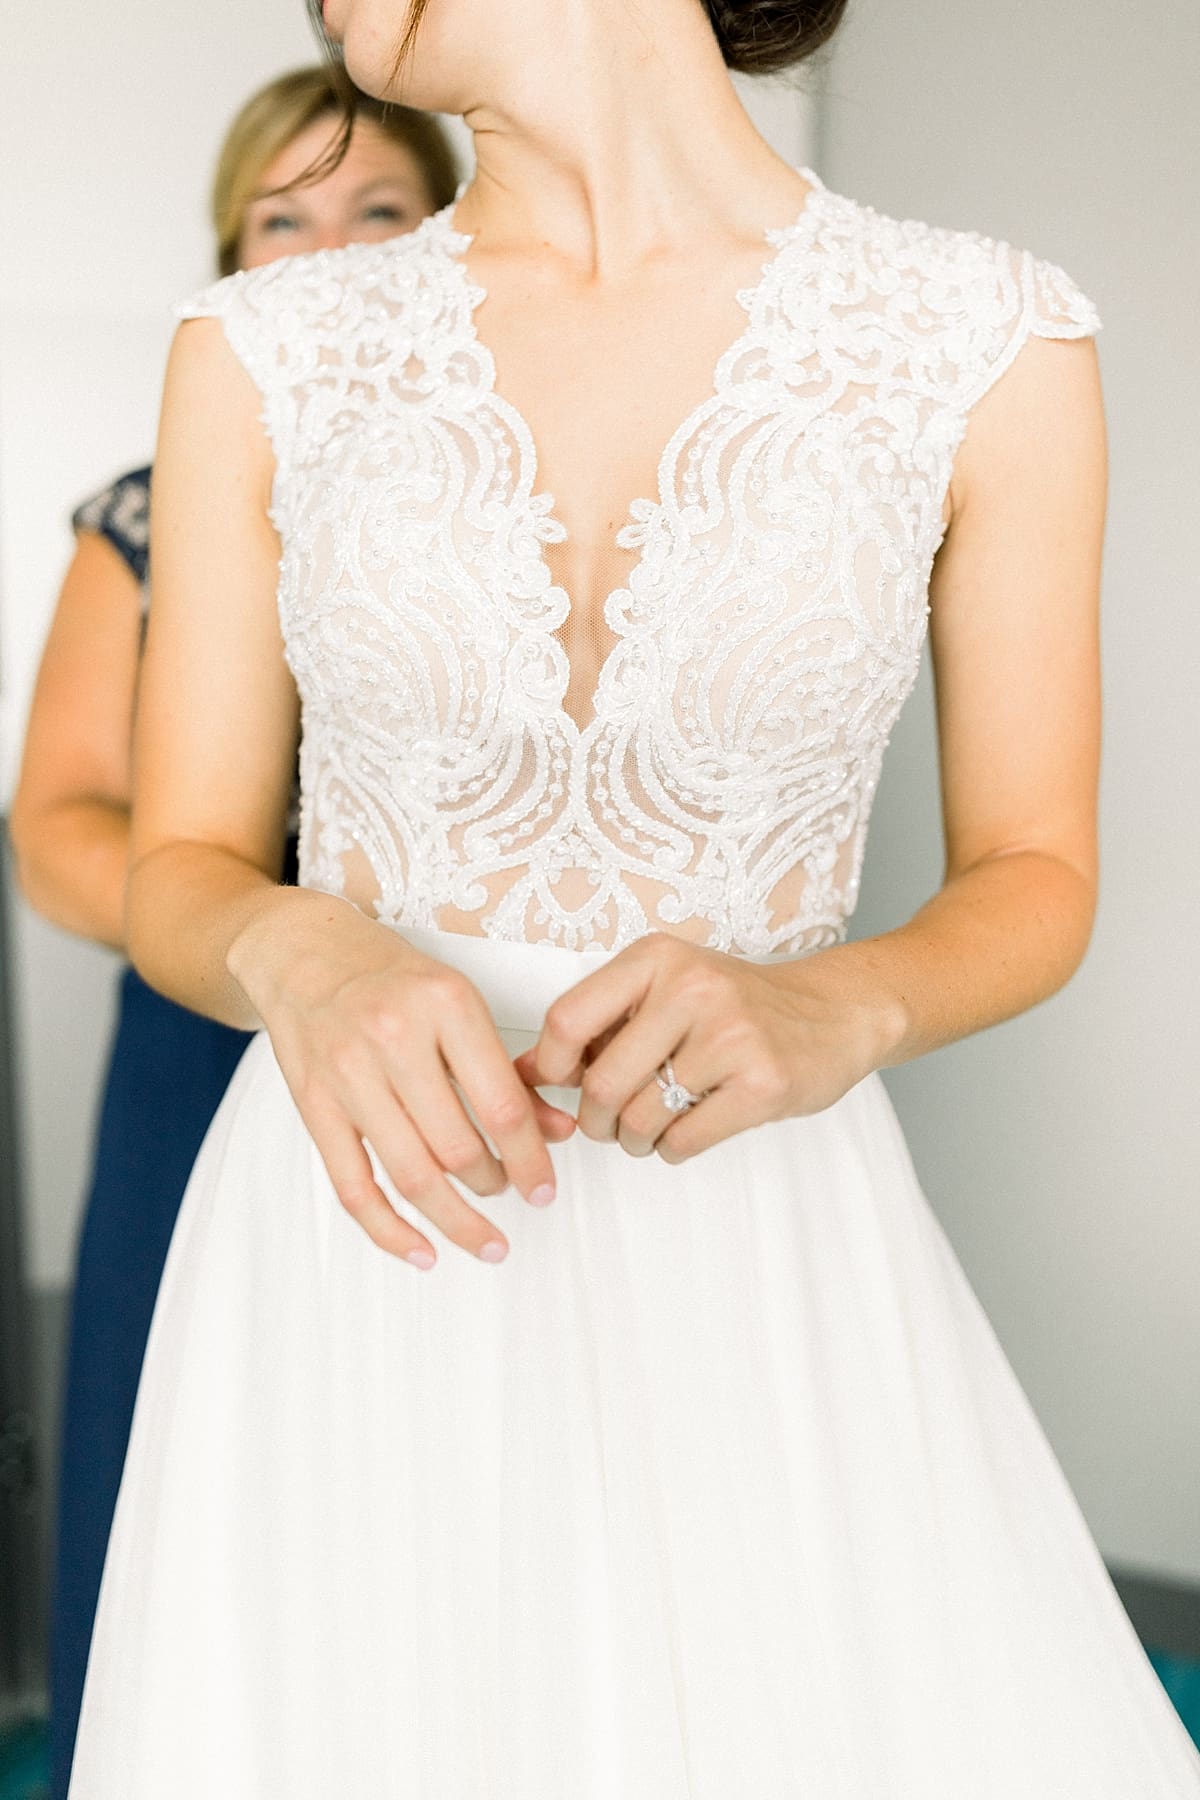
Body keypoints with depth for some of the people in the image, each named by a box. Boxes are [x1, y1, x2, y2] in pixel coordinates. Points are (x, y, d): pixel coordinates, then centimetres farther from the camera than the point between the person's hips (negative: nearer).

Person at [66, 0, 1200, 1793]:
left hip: (762, 1282, 0)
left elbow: (1035, 885, 3)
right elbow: (182, 876, 3)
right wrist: (303, 960, -21)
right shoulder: (264, 356, 1)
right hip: (367, 1281, 1)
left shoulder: (985, 340, -4)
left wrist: (833, 1009, -19)